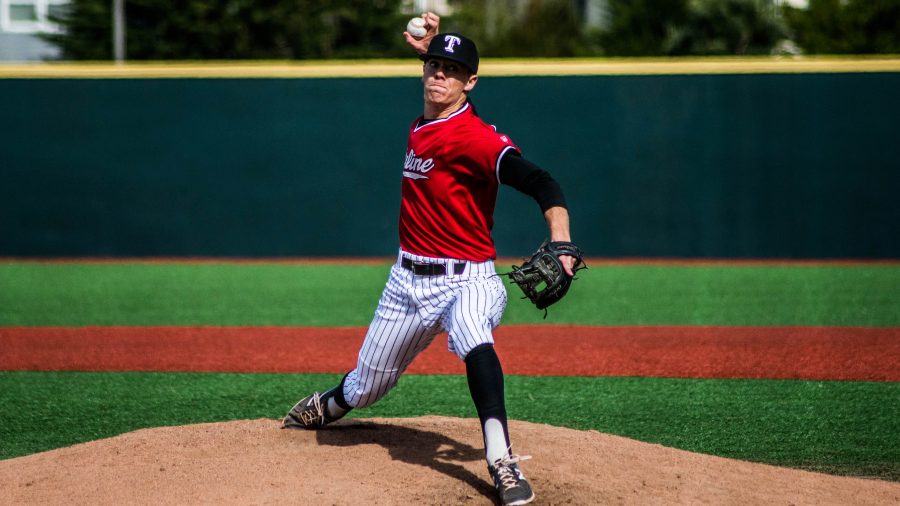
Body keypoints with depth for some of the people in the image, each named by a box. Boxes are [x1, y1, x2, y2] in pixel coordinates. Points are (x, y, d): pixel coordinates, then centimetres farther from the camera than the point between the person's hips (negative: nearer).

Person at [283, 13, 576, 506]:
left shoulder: (475, 137, -20)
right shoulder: (422, 126, 5)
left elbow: (538, 180, -34)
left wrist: (560, 241, -49)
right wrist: (429, 49, 13)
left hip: (466, 280, -7)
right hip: (408, 280, 7)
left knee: (473, 338, -41)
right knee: (365, 387, 18)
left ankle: (503, 464, -45)